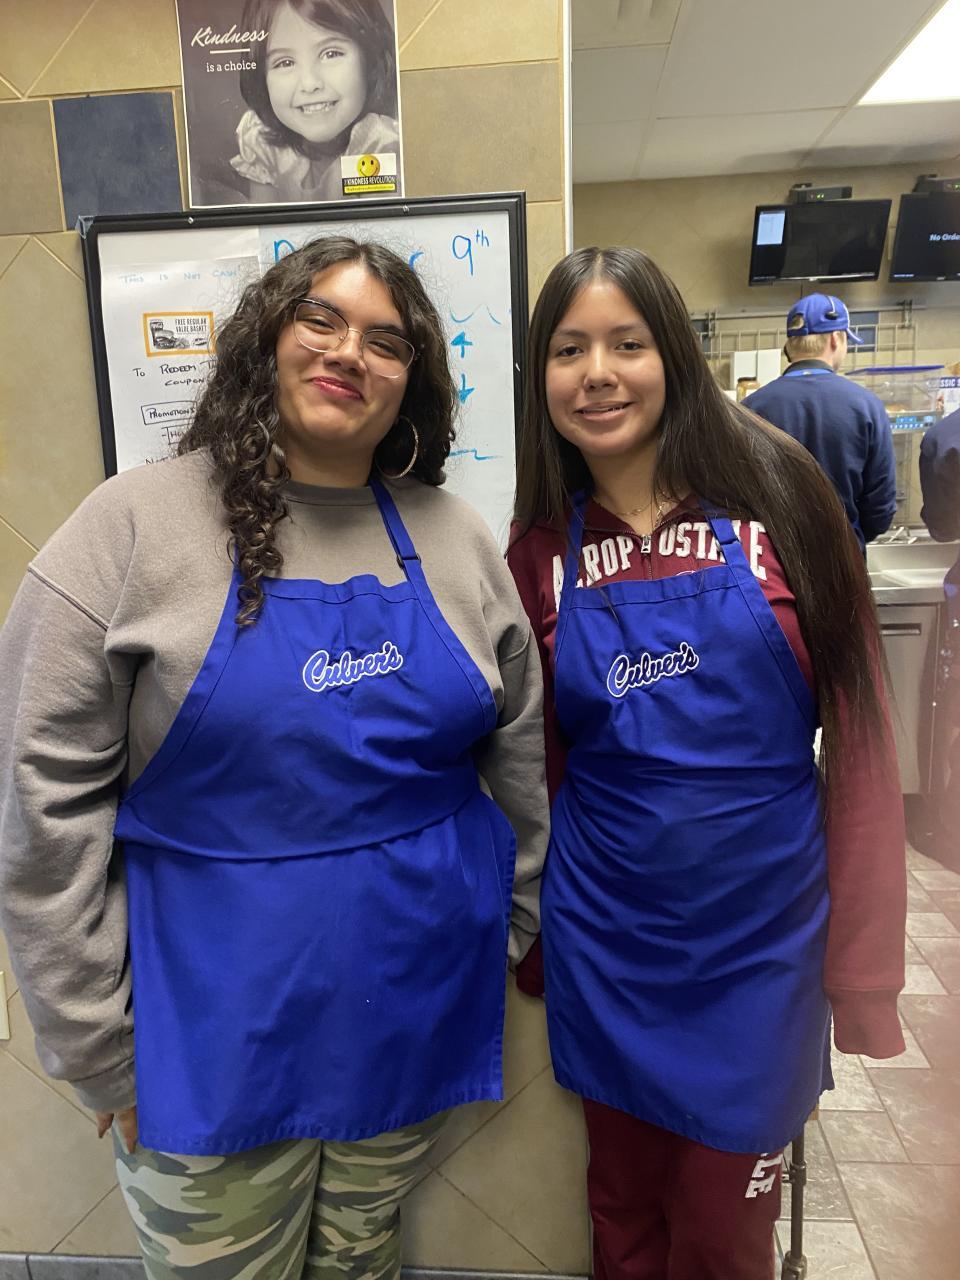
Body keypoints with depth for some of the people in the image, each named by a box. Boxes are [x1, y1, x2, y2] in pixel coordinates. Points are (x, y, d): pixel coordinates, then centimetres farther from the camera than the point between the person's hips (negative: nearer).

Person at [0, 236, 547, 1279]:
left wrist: (515, 921, 11)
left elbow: (521, 750, 8)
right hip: (219, 1035, -2)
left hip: (421, 1019, 3)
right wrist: (99, 1052, -7)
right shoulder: (136, 527, -10)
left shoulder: (454, 539, 1)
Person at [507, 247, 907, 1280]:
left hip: (760, 931, -2)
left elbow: (858, 728, -8)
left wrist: (863, 961, -7)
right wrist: (535, 936, 8)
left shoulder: (772, 496, -10)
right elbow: (544, 760, 5)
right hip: (607, 938, 2)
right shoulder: (540, 548, -2)